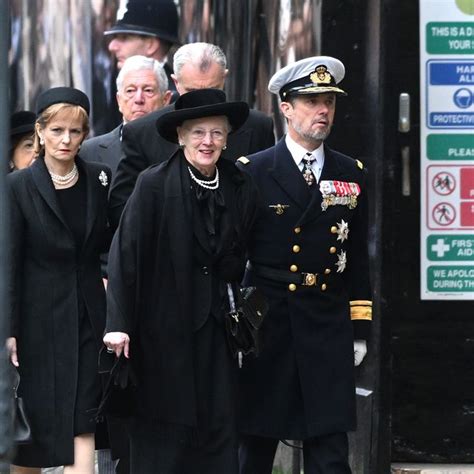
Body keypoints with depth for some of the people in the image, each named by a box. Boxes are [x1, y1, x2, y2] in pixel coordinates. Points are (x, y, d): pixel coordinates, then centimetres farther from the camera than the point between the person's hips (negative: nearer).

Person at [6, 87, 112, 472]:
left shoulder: (100, 180, 5)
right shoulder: (18, 187, -4)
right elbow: (9, 265, -6)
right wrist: (9, 331, -9)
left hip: (88, 315, 2)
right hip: (39, 318, -2)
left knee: (83, 425, -5)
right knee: (33, 424, 7)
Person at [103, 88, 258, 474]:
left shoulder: (241, 189, 6)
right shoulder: (154, 185, -7)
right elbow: (124, 255, -10)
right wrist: (118, 324, -15)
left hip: (216, 329, 4)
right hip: (165, 331, -4)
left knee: (220, 431, 1)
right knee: (162, 440, 1)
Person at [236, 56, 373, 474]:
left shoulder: (352, 174, 10)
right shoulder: (252, 172, -1)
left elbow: (357, 258, 12)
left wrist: (360, 329, 8)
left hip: (329, 331, 2)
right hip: (266, 327, -2)